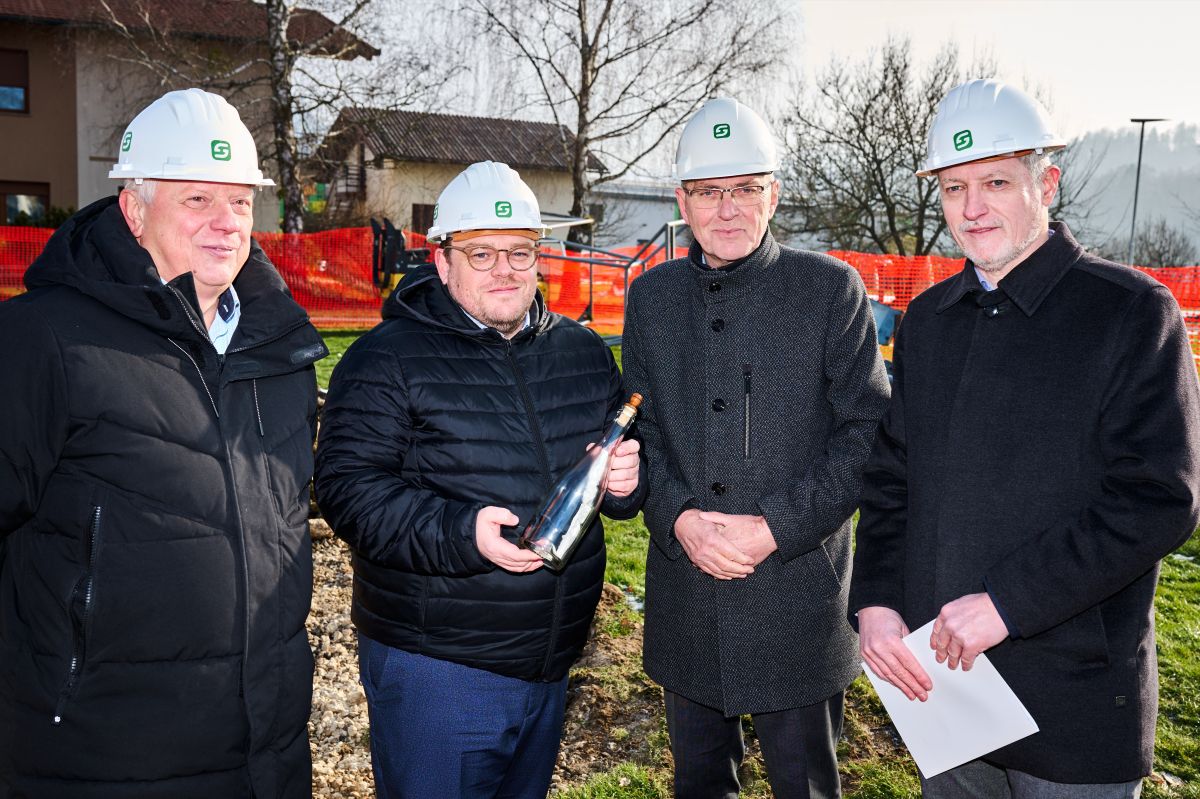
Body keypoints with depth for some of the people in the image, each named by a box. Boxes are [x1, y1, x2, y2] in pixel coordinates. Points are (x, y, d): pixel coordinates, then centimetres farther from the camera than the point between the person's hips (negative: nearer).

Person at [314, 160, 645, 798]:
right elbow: (348, 488, -16)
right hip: (433, 667, -5)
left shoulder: (584, 352, 7)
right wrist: (460, 534, -29)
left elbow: (627, 450, 17)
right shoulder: (387, 359, -10)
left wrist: (626, 482, -7)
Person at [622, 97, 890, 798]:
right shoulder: (652, 296, 5)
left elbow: (869, 433, -8)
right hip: (685, 599, 3)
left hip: (798, 597, -3)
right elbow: (639, 426, 6)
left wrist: (776, 527, -17)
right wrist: (679, 517, -11)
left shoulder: (831, 288, -6)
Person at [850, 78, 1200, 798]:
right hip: (936, 671, 5)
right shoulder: (928, 319, 6)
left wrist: (1006, 602, -21)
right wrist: (876, 601, -4)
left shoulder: (1133, 312, -10)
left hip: (1075, 697, -4)